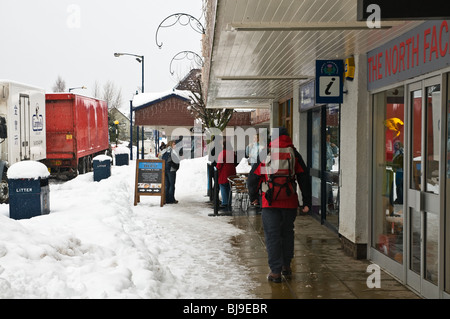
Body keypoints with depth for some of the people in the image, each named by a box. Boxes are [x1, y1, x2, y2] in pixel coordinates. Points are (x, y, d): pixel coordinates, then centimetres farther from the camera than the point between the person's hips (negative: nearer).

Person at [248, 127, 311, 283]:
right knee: (287, 233, 18)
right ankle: (286, 267, 27)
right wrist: (307, 202, 5)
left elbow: (253, 177, 4)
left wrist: (253, 196, 19)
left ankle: (275, 271, 0)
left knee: (272, 235, 2)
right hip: (290, 202, 2)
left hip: (270, 203, -2)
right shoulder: (294, 154, 4)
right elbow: (304, 179, 2)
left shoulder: (265, 154, 0)